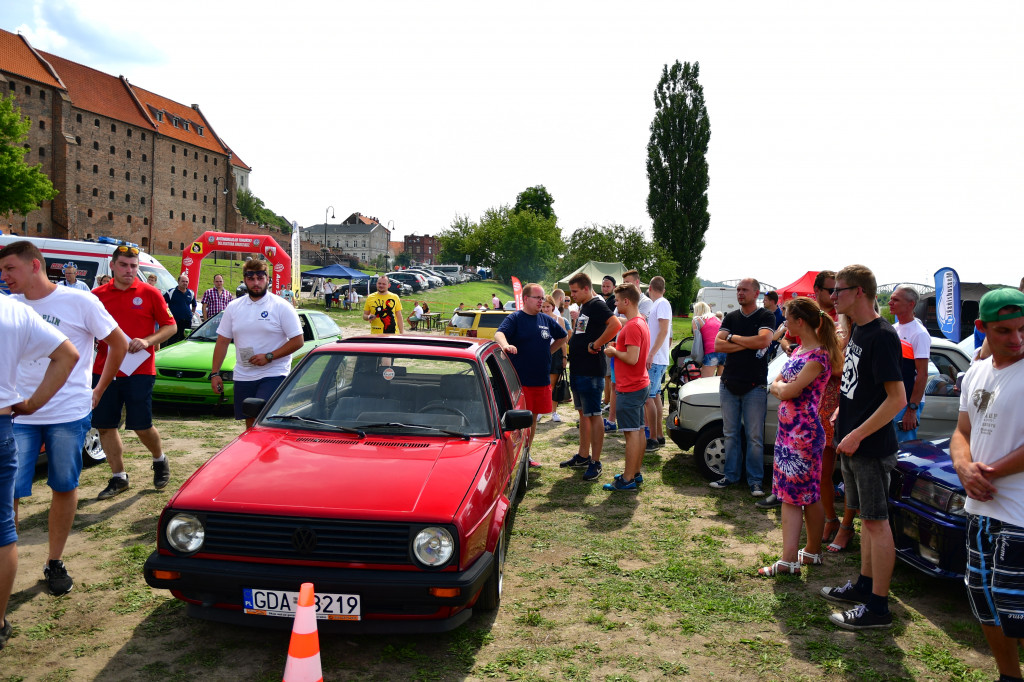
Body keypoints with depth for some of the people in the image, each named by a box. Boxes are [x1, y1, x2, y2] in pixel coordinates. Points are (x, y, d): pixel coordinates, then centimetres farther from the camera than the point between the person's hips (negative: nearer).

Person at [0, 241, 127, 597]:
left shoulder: (79, 301, -5)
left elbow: (119, 343, 3)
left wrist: (98, 390, 2)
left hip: (69, 413, -2)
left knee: (64, 487, 8)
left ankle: (55, 563, 23)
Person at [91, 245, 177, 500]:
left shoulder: (149, 294, 0)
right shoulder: (98, 295, 6)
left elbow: (170, 326, 2)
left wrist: (147, 341, -13)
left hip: (139, 371, -3)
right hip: (104, 370, 3)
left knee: (141, 426, 0)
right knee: (104, 426, 6)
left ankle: (160, 460, 29)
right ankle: (118, 477, 21)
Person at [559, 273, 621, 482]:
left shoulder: (597, 305, -15)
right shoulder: (583, 307, 15)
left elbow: (616, 325, -31)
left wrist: (595, 345, -24)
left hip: (591, 371, -10)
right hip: (577, 370, 10)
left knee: (593, 415, -4)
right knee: (583, 413, 17)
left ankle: (595, 462, 3)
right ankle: (583, 456, 27)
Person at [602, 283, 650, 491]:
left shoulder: (632, 326, -20)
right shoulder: (641, 322, 13)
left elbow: (632, 358, -26)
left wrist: (613, 351, -12)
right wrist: (617, 347, 12)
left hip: (630, 389, -10)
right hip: (640, 385, 10)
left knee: (632, 433, -5)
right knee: (638, 431, 14)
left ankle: (628, 480, 0)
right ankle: (635, 473, 24)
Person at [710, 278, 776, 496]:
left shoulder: (766, 317, -1)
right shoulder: (731, 317, 12)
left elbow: (763, 341, -21)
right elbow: (718, 345, -1)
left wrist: (733, 338, -8)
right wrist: (748, 344, -11)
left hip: (754, 386, -4)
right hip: (729, 384, 4)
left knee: (754, 437, -1)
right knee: (730, 434, 10)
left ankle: (755, 480, 9)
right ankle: (731, 475, 20)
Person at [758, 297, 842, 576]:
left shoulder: (818, 356, -17)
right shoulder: (799, 350, 13)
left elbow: (787, 391, -20)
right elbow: (774, 386, 15)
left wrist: (781, 386, -1)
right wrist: (785, 387, -5)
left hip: (804, 433, -9)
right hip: (788, 430, 9)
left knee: (807, 495, 2)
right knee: (790, 493, 9)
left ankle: (812, 551, 16)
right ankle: (789, 559, 13)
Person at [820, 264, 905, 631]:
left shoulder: (881, 336, -19)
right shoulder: (857, 331, 10)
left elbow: (897, 398, -23)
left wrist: (857, 434, -22)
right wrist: (840, 414, 12)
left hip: (871, 447, -9)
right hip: (852, 446, 9)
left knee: (876, 521, -1)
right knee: (867, 517, 18)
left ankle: (878, 607, 8)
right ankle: (864, 585, 31)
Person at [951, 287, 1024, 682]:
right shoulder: (977, 373, 9)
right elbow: (962, 432, 12)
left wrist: (991, 471, -13)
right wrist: (964, 467, -7)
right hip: (980, 509, 8)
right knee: (985, 604, 19)